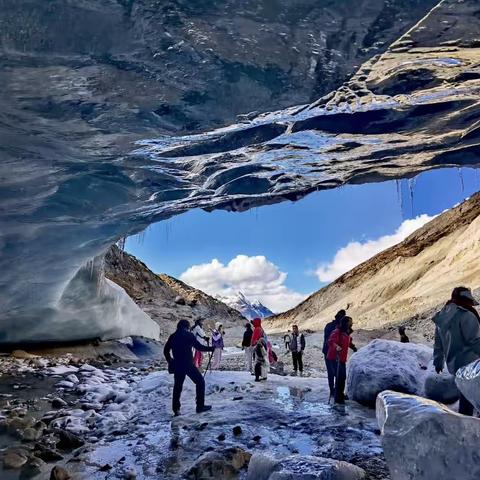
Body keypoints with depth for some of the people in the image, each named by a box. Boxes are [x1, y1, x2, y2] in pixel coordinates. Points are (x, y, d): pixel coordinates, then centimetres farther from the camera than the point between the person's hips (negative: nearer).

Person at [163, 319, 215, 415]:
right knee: (200, 382, 8)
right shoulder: (189, 335, -5)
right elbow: (199, 347, -5)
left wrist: (170, 362, 24)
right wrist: (212, 348, 5)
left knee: (177, 386, 14)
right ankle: (200, 406, 5)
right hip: (188, 365, -5)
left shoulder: (172, 337, 9)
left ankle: (176, 409, 12)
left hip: (177, 366, 5)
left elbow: (166, 351, 13)